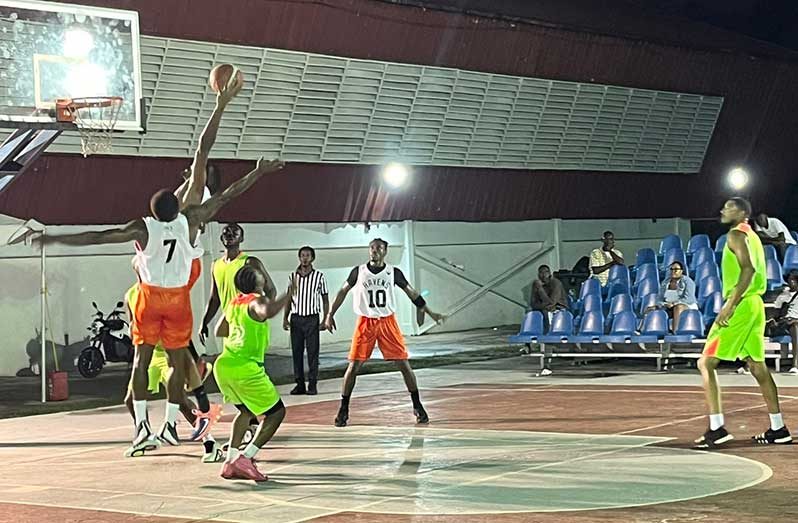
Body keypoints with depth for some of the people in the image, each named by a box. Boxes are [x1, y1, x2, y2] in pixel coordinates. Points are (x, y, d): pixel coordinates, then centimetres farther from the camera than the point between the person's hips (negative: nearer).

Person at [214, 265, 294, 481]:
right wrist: (288, 295, -24)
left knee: (246, 411, 28)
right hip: (244, 368, -8)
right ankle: (245, 458, -6)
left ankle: (231, 461, 17)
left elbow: (219, 331, 28)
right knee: (276, 412, 5)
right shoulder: (256, 301, -9)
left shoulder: (234, 302, 15)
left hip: (223, 366, 8)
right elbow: (268, 311, -35)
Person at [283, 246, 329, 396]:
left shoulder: (319, 276, 0)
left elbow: (325, 299, 2)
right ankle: (299, 384, 10)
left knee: (313, 353, -3)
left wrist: (325, 320, -5)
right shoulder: (293, 276, 8)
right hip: (296, 318, 3)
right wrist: (285, 317, 5)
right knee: (296, 352, 4)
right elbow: (289, 299, 14)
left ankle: (312, 385, 2)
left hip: (312, 318, -3)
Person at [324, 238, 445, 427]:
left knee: (403, 364, -2)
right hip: (365, 323, 0)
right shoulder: (359, 272, -1)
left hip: (387, 322, 0)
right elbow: (343, 291, 10)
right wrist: (330, 315, 6)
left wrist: (430, 313, 8)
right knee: (354, 366, -4)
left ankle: (417, 406, 10)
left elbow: (411, 293, 8)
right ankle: (343, 410, 6)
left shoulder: (393, 273, -1)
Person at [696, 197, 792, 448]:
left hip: (741, 305, -10)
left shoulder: (737, 234, -9)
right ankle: (778, 429, 16)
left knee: (706, 363, -8)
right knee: (757, 366, 14)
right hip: (754, 304, 10)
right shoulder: (751, 236, 20)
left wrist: (730, 305, -26)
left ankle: (717, 428, -15)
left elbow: (748, 269, -22)